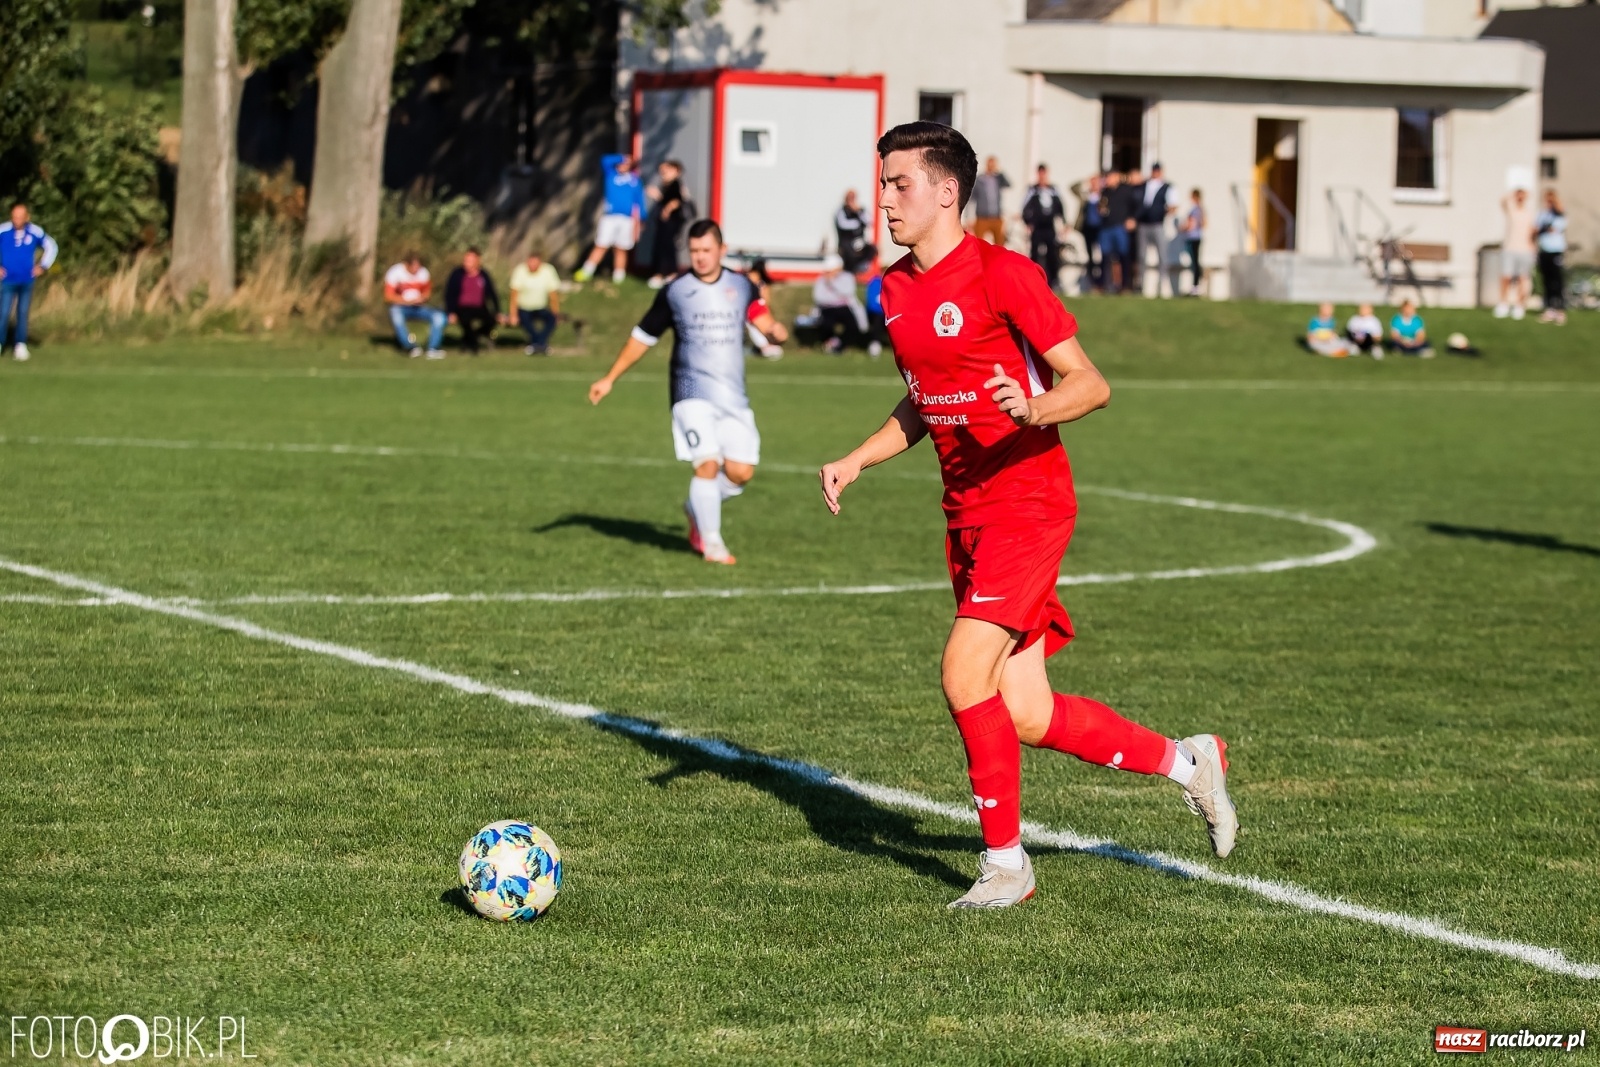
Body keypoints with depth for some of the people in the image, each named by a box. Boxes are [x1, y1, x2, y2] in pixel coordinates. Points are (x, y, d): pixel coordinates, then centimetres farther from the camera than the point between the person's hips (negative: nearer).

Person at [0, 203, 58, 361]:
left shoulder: (35, 232, -6)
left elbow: (51, 247, 12)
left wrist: (43, 266, 6)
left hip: (27, 281, 2)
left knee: (23, 313, 5)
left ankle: (20, 346, 11)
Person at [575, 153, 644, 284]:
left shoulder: (635, 180, 13)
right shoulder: (611, 174, 12)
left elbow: (639, 201, 10)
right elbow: (605, 161, -4)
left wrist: (637, 220, 3)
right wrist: (621, 158, 8)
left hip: (627, 219, 1)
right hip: (609, 217, -1)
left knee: (621, 249, 4)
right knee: (600, 246, -5)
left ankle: (618, 278, 9)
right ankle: (586, 273, -4)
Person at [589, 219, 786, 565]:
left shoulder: (741, 286, 7)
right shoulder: (674, 292, 0)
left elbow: (760, 316, 21)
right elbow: (643, 337, 8)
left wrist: (773, 328, -4)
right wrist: (610, 378, 8)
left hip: (734, 397, 3)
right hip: (693, 394, -3)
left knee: (741, 472, -4)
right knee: (708, 463, -18)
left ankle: (697, 508, 25)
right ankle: (711, 542, -4)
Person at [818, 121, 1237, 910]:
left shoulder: (1002, 275, -13)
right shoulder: (897, 289, 10)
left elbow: (1090, 384, -13)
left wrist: (1034, 411, -32)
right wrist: (857, 460, 9)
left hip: (1026, 505, -8)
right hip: (966, 514, 8)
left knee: (966, 676, -16)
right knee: (1028, 718, 5)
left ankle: (1005, 861, -1)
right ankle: (1186, 761, 25)